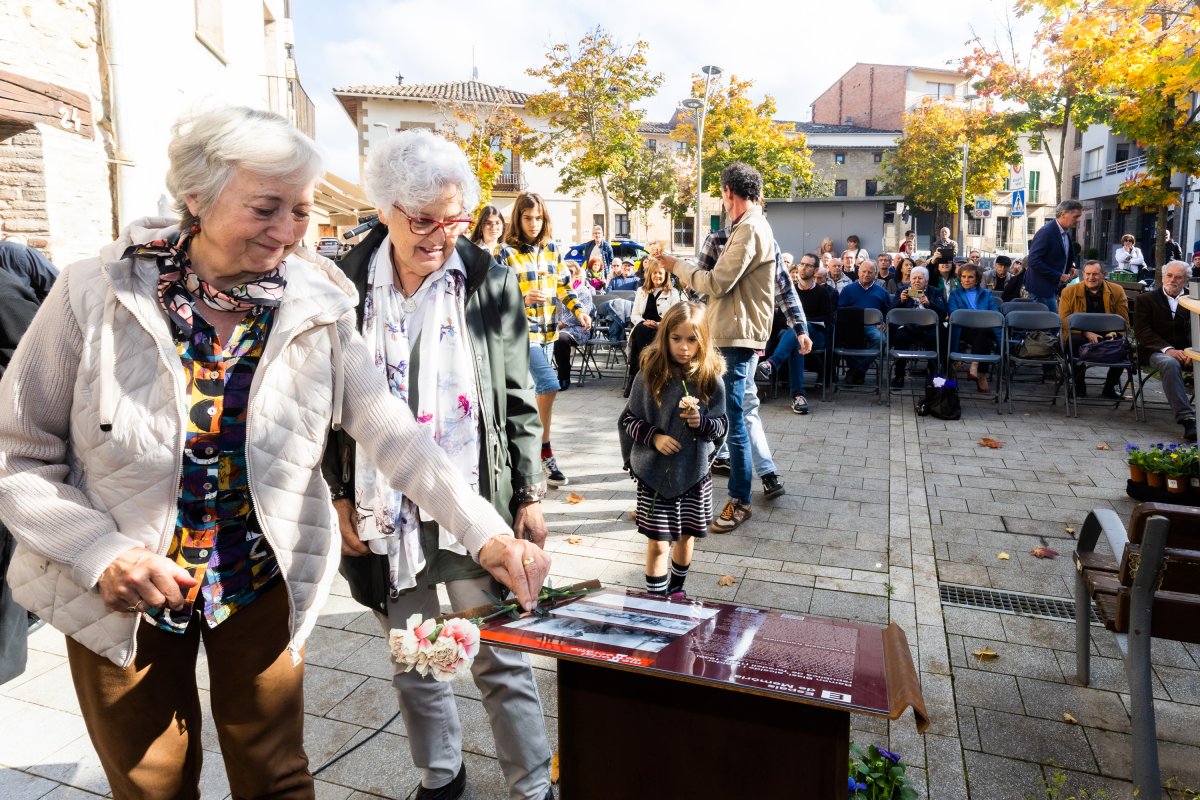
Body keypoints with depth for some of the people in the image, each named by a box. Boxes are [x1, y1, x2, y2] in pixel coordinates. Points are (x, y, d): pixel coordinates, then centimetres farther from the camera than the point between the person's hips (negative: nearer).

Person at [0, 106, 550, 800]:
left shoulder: (316, 309, -13)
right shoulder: (95, 297, -16)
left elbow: (394, 433, -19)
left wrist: (486, 533, -30)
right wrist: (100, 553, -24)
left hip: (265, 585, 1)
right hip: (118, 595, 0)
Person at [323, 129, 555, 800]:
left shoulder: (490, 282, -4)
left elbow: (519, 401, 0)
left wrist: (530, 498, -1)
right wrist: (339, 498, 2)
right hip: (384, 514, 2)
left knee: (503, 662, 8)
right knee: (413, 665, 18)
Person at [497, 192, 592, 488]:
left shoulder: (551, 248, 9)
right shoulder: (507, 252, -7)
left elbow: (561, 285, 18)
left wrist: (578, 309, 4)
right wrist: (523, 300, -28)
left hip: (547, 329, 6)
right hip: (522, 330, -6)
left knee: (532, 389, 12)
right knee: (549, 386, -17)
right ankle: (545, 452, -4)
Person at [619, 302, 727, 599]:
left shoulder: (710, 379, -7)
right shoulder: (649, 375, -9)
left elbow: (722, 426, -2)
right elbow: (628, 419, -2)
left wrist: (701, 422, -22)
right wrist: (654, 437, -17)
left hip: (695, 471, 2)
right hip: (655, 471, -2)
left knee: (686, 535, 19)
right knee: (658, 543, 2)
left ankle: (676, 588, 43)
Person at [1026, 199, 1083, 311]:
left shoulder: (1066, 234, 12)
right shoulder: (1046, 232, -16)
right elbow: (1033, 260, -22)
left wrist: (1071, 268, 5)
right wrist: (1059, 276, -20)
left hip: (1054, 288, 9)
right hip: (1042, 288, -9)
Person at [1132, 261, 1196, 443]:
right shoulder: (1146, 300, 9)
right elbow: (1142, 332, -3)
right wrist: (1168, 349, -17)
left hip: (1186, 351, 2)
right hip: (1157, 351, -2)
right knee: (1170, 364, -37)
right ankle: (1187, 418, -41)